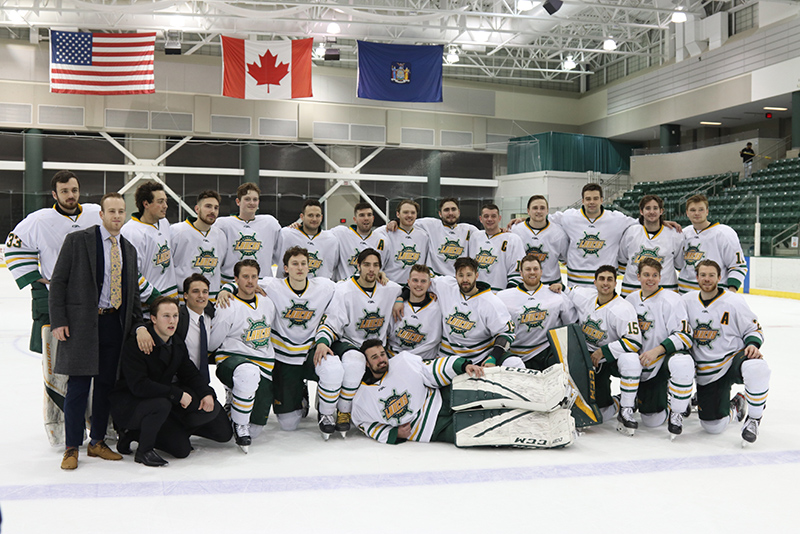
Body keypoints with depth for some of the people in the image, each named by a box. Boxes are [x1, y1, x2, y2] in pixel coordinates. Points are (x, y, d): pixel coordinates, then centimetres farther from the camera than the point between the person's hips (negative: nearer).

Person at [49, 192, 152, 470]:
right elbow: (58, 281, -3)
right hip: (81, 324, -5)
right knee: (78, 386, -2)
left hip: (115, 324, 5)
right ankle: (72, 447, 10)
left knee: (106, 384, 9)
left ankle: (97, 441, 23)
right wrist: (58, 321, -10)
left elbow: (133, 293, 16)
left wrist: (140, 326, 2)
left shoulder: (129, 249, 14)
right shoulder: (77, 240, -2)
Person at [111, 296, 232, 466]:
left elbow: (191, 374, 11)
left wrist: (207, 393, -11)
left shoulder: (177, 344, 3)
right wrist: (178, 394, -28)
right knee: (161, 404, -37)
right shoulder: (135, 344, -20)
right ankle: (144, 450, -13)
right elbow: (138, 385, -29)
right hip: (127, 403, -7)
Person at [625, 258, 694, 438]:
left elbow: (684, 335, -19)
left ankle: (676, 412, -21)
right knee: (652, 420, -2)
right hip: (644, 366, 4)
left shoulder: (671, 299, -12)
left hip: (669, 356, -4)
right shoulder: (631, 299, 6)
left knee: (682, 364, -43)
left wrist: (657, 350, -28)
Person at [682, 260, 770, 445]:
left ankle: (754, 419, -17)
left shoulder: (734, 301, -6)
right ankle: (734, 406, 30)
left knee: (756, 368, -41)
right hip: (706, 372, 3)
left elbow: (753, 329, 1)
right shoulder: (686, 302, 3)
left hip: (734, 359, -2)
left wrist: (753, 345, -18)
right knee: (712, 426, -7)